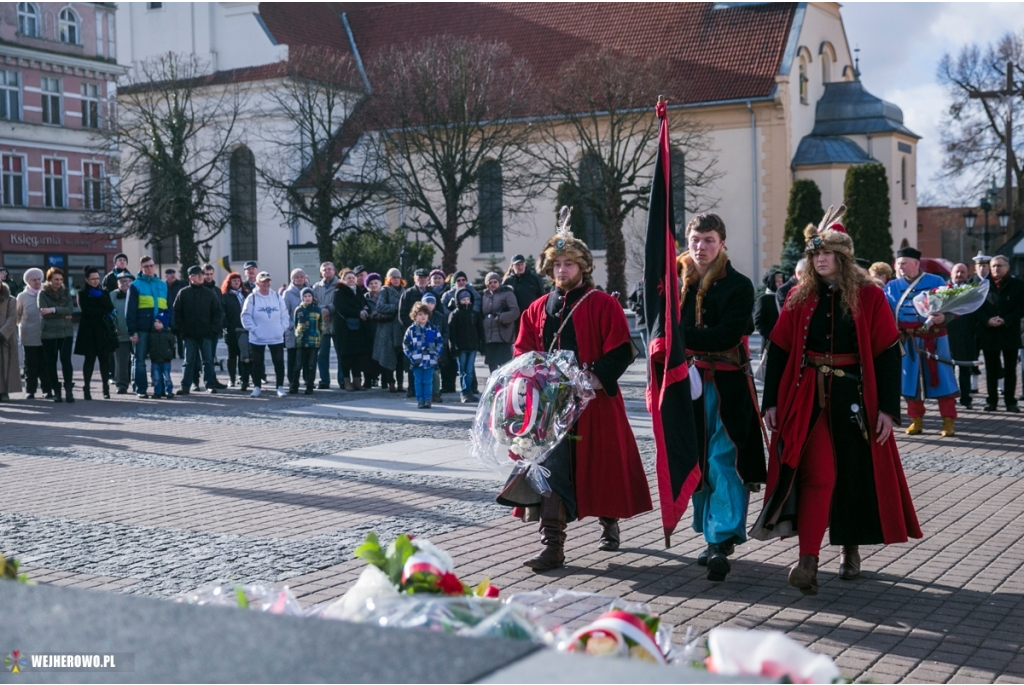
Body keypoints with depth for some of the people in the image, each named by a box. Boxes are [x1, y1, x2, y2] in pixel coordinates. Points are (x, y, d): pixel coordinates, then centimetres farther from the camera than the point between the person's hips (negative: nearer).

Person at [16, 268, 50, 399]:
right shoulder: (22, 296, 6)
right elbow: (18, 315, 11)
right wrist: (21, 326, 5)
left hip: (44, 335, 0)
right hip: (29, 336, 0)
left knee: (45, 364, 2)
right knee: (31, 365, 1)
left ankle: (47, 390, 7)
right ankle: (30, 391, 6)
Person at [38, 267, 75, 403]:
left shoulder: (66, 292, 10)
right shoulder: (43, 293, 1)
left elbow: (71, 310, -5)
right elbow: (43, 313, -12)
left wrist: (53, 310, -18)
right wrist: (63, 314, -11)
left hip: (66, 332, 1)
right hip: (49, 333, -1)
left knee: (66, 360, -10)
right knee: (51, 362, 1)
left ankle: (68, 390, -9)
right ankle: (56, 391, 8)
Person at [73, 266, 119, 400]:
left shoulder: (103, 292, 14)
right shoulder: (82, 293, 4)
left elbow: (110, 307, -2)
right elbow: (86, 310, -11)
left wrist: (100, 296, -12)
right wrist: (104, 312, -8)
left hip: (104, 330, 3)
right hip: (89, 331, -2)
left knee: (104, 359, 1)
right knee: (89, 359, -3)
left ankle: (106, 388, 5)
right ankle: (86, 388, 0)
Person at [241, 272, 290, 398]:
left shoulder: (277, 297, 6)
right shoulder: (252, 298, -4)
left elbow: (284, 315, 8)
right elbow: (246, 316, -5)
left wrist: (282, 328, -3)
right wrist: (254, 329, -11)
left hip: (277, 337, 2)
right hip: (257, 338, -2)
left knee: (279, 362, 4)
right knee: (257, 363, 7)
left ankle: (280, 387, 12)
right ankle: (257, 387, 18)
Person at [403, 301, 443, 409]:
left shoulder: (433, 329, 4)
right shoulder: (411, 330, 0)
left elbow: (439, 342, 9)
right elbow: (405, 344, 3)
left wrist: (436, 354, -1)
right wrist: (411, 356, -4)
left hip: (430, 360, 0)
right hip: (417, 361, 0)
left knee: (428, 381, 2)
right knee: (418, 381, 5)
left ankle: (427, 400, 6)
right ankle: (420, 400, 10)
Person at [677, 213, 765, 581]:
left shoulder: (738, 285, -4)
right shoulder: (679, 281, 9)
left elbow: (727, 334, -15)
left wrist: (682, 335, -20)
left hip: (726, 387, -5)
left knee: (723, 461, -10)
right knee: (697, 461, 9)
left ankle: (722, 542, -11)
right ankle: (713, 537, 20)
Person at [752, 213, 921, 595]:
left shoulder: (869, 297, -2)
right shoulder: (800, 297, 5)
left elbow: (888, 353, -4)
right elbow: (779, 350, 5)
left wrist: (888, 407, -9)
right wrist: (771, 401, 0)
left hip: (854, 398, 0)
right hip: (808, 397, 0)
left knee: (855, 474, 9)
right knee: (816, 475, -9)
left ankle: (850, 548, 28)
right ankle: (808, 562, -12)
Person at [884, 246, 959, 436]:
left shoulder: (936, 282, 1)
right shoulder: (892, 286, 8)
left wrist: (943, 317, -23)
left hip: (933, 339, -2)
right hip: (907, 341, 2)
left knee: (940, 378, -1)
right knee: (911, 379, 6)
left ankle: (949, 421, 6)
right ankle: (916, 420, 17)